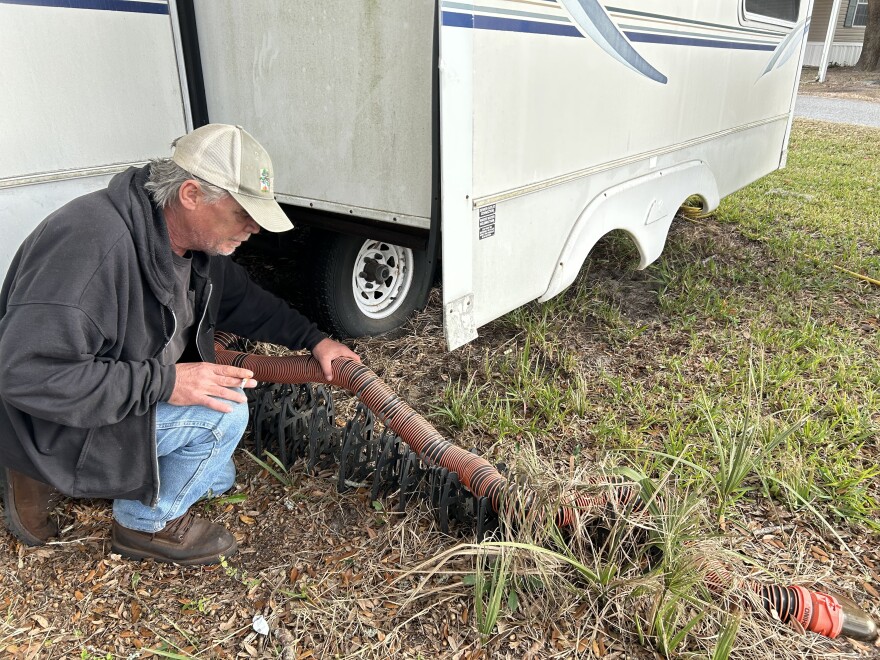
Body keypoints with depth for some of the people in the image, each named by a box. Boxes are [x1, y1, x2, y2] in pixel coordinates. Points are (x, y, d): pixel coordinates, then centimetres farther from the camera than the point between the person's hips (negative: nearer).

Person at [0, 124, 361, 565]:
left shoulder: (197, 242, -5)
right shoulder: (93, 243, -35)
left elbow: (242, 300, 12)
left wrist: (314, 340, 2)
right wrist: (163, 382, -36)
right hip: (53, 427, -9)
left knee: (215, 479, 20)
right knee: (225, 409, -24)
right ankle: (147, 523, 1)